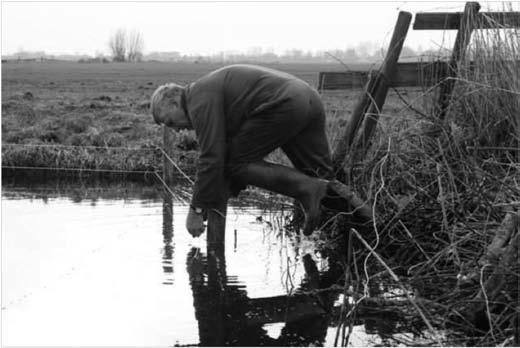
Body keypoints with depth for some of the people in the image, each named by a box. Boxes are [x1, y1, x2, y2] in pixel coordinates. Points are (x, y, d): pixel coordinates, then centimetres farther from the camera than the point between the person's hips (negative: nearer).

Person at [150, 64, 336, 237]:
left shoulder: (200, 100, -2)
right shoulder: (211, 90, 29)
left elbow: (211, 158, -10)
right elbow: (223, 153, 30)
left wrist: (196, 210, -4)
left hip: (282, 106, -10)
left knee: (237, 164, -1)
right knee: (321, 174, 14)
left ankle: (306, 188, -13)